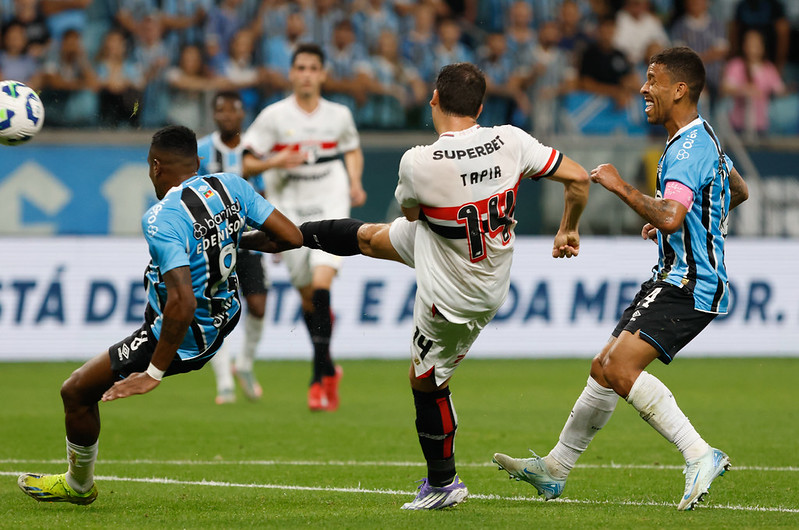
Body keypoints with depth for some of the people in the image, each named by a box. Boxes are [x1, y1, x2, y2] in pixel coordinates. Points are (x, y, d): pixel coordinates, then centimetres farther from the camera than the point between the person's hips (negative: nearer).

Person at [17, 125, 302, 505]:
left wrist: (154, 372, -31)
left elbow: (182, 302, -38)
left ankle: (79, 485, 28)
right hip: (224, 317, 7)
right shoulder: (231, 186, -11)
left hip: (183, 339, -7)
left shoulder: (161, 219, -30)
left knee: (75, 392, 7)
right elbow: (292, 237, -7)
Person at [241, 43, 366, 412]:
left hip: (331, 207, -1)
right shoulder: (274, 116, -3)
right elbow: (247, 164, -1)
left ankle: (321, 372, -21)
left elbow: (353, 150, 23)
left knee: (321, 281, -21)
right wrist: (275, 162, -20)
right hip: (289, 213, 1)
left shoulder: (339, 115, 3)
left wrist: (355, 184, 6)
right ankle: (328, 371, 27)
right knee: (308, 297, 6)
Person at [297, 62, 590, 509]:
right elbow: (578, 177, -12)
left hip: (452, 299, -6)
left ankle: (443, 484, 33)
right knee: (370, 237, 22)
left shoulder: (418, 162, -32)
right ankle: (296, 233, 46)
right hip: (493, 276, 6)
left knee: (426, 382, 18)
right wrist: (568, 230, 5)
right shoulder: (510, 141, -20)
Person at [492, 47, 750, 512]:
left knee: (620, 368, -25)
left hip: (688, 285, -11)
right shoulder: (702, 139, 16)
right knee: (605, 368, 16)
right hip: (674, 281, 11)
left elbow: (671, 217, -33)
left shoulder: (689, 149, -18)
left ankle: (700, 456, -28)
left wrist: (621, 186, -21)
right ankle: (555, 469, 28)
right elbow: (739, 191, 34)